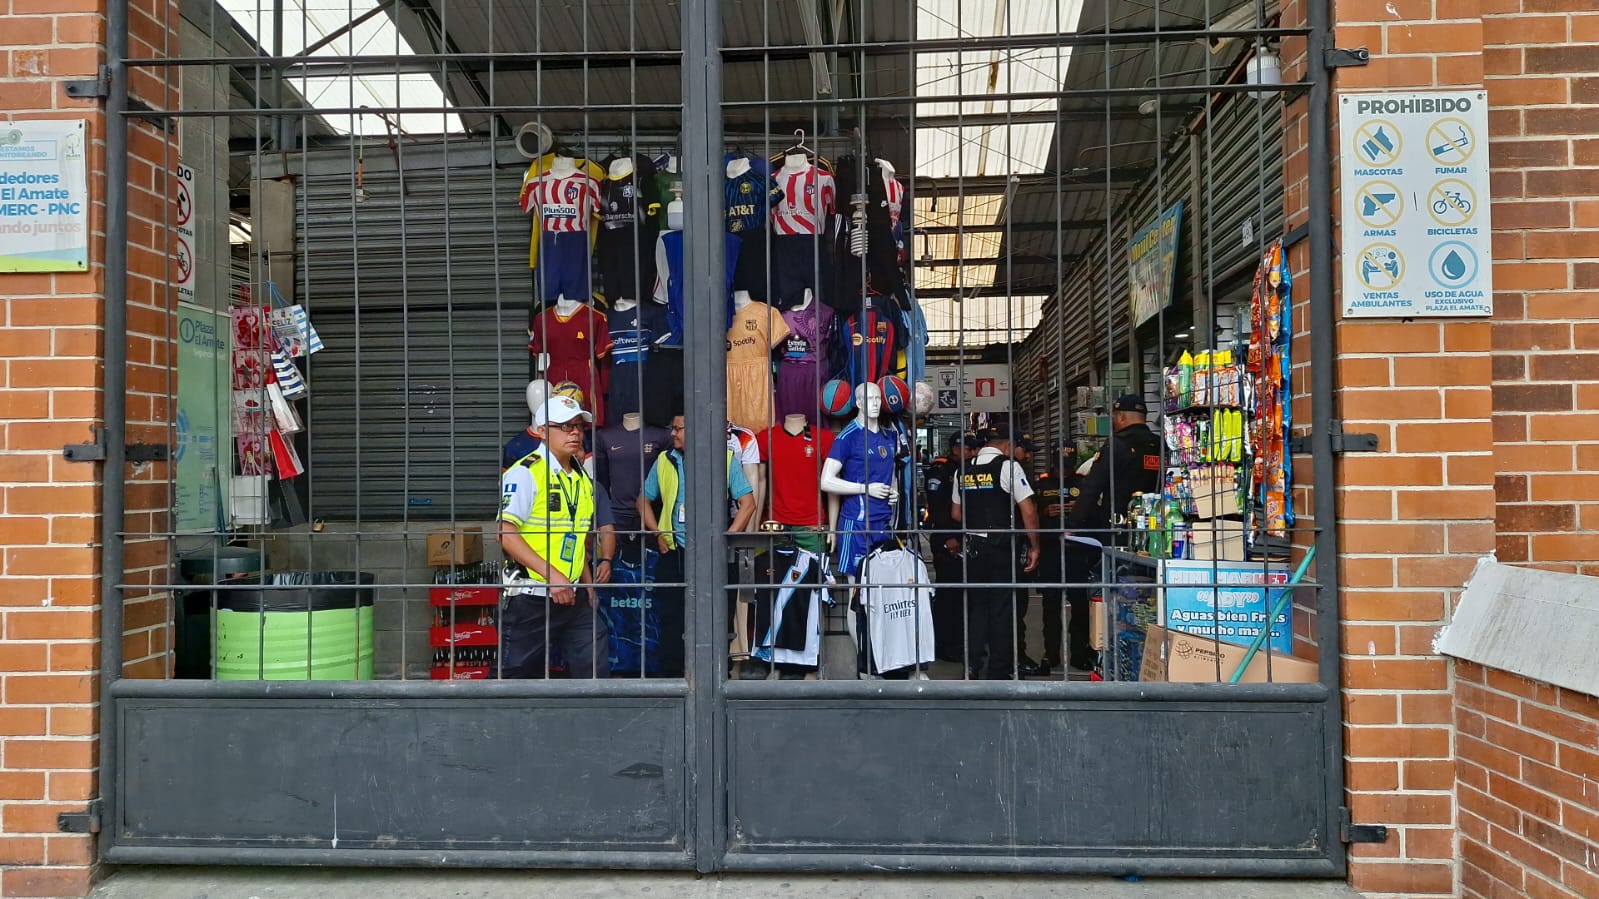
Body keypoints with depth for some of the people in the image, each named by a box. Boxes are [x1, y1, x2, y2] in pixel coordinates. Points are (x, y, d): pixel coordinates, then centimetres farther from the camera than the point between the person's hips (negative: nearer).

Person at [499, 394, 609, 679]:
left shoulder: (582, 478, 14)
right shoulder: (525, 473, -10)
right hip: (531, 598, -7)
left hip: (573, 597, 7)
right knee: (518, 675, 3)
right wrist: (552, 575, -23)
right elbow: (506, 533, -18)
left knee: (596, 671, 4)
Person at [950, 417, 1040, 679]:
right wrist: (1034, 547, -4)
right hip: (1002, 548, -5)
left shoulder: (966, 471, 7)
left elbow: (956, 513, 15)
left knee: (977, 605, 15)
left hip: (973, 547, 5)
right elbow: (1028, 512, -13)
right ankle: (999, 673, 8)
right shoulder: (1008, 466, -9)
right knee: (1002, 609, 3)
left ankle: (973, 665, 14)